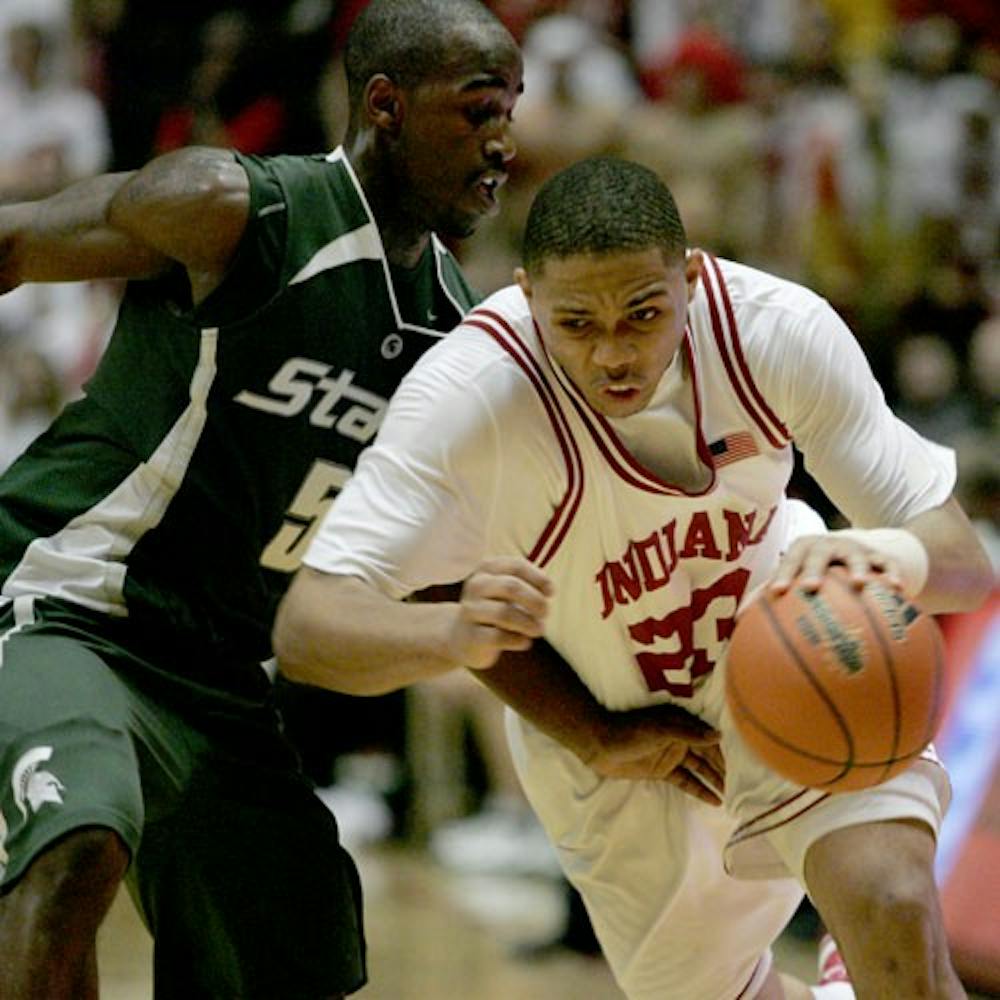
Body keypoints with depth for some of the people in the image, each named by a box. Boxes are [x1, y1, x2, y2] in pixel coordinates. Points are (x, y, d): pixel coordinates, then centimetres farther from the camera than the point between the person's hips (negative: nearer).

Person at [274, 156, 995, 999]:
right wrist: (452, 633, -59)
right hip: (602, 718, 0)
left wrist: (886, 556, -47)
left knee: (895, 912, -24)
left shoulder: (780, 329, -27)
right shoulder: (468, 393, -35)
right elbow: (305, 629, -39)